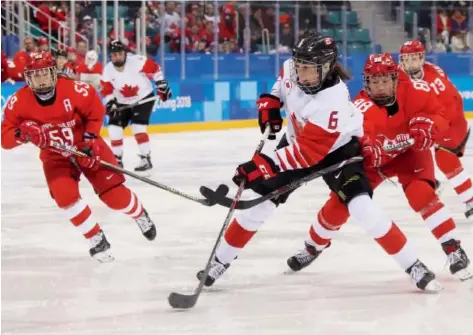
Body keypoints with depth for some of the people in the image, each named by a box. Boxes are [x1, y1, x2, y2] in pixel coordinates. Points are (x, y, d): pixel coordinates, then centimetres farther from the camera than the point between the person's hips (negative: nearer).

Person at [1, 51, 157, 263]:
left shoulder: (75, 90, -25)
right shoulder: (19, 102, -19)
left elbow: (96, 112, -6)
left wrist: (89, 141, -13)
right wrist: (23, 134, -37)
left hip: (86, 148, -1)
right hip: (55, 156, 1)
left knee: (114, 194, -5)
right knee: (65, 195, -23)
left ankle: (141, 216, 30)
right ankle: (97, 241, -4)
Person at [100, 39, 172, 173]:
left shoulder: (137, 61, -24)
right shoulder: (108, 70, -10)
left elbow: (154, 68, -13)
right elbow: (107, 89, 0)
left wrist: (162, 85, -12)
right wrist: (110, 102, -15)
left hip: (144, 98, -5)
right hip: (123, 102, 5)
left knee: (138, 127, -20)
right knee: (114, 128, -2)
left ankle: (146, 159, -12)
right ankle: (116, 160, 13)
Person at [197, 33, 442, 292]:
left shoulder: (332, 101, -39)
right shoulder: (292, 68, -20)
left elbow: (308, 152, -39)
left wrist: (266, 165, -45)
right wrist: (270, 100, -7)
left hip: (336, 148, -6)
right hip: (297, 141, 6)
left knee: (361, 207, -22)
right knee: (263, 199, 0)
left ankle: (413, 266, -12)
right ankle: (220, 260, 15)